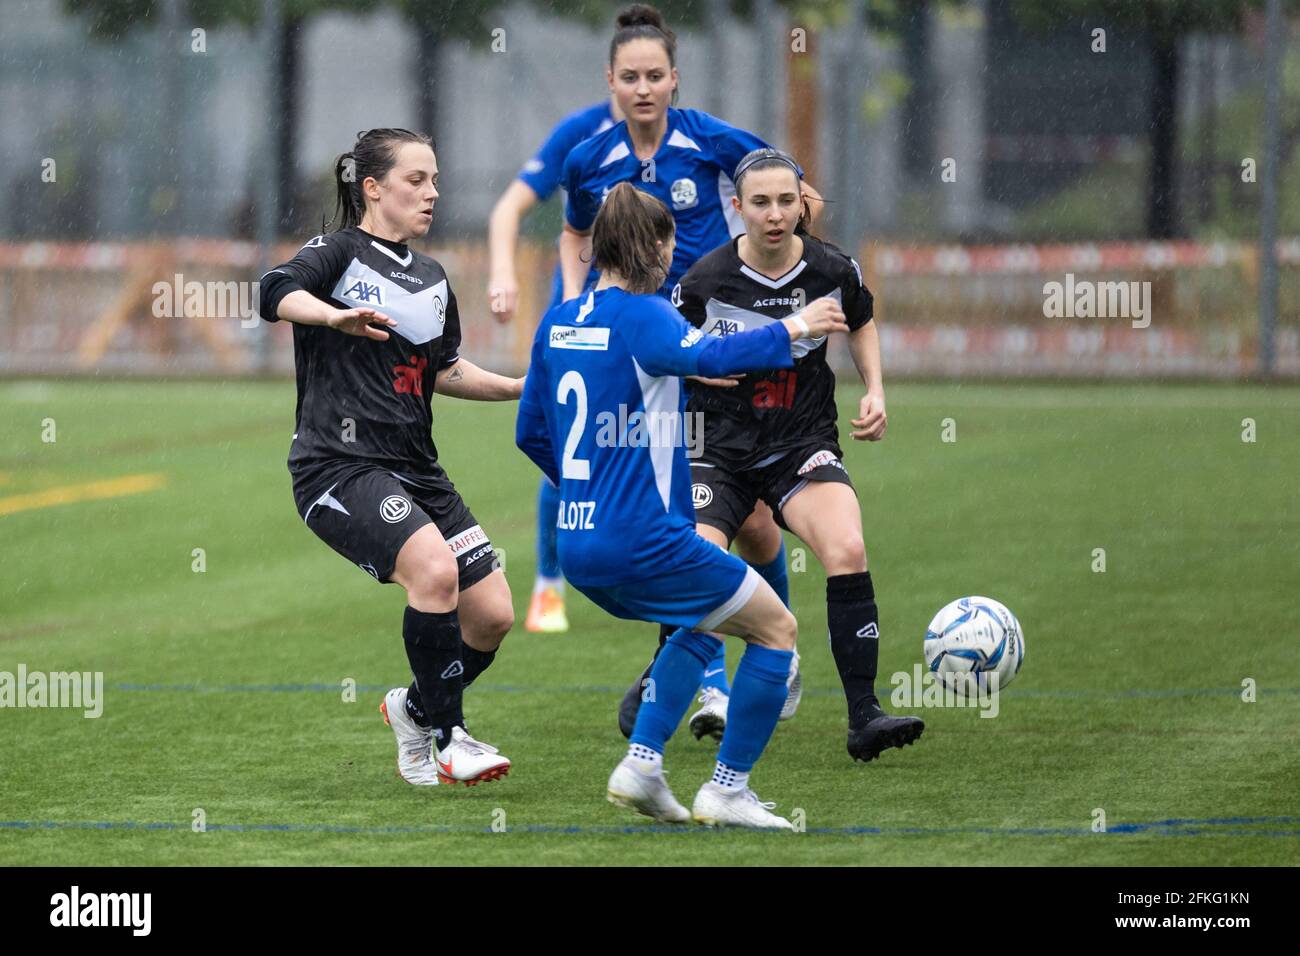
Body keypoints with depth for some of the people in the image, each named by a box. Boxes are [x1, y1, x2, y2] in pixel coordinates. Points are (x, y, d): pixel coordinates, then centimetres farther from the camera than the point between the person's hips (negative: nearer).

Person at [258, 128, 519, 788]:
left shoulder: (432, 280, 17)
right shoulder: (340, 252, -4)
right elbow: (279, 292, -24)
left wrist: (522, 387, 20)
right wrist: (334, 316, -43)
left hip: (414, 470, 8)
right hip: (340, 465, -7)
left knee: (493, 614, -1)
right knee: (433, 566, -30)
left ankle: (416, 710, 27)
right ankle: (448, 739, -17)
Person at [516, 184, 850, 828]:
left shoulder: (557, 323, 11)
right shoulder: (641, 315, -12)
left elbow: (531, 433, 19)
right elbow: (703, 357, -33)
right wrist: (790, 332, -29)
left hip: (577, 547, 8)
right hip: (643, 541, -8)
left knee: (703, 624, 30)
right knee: (777, 629, 6)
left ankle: (640, 766, 16)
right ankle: (727, 791, 5)